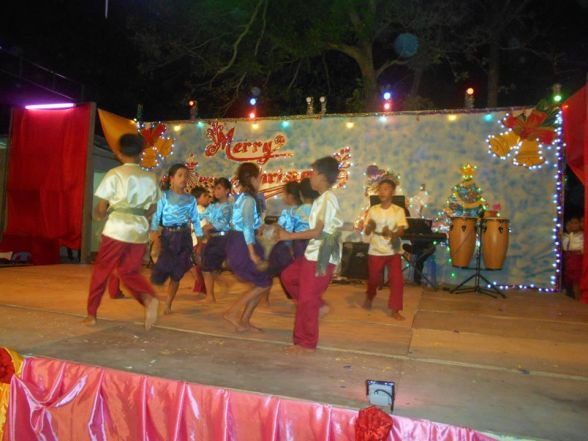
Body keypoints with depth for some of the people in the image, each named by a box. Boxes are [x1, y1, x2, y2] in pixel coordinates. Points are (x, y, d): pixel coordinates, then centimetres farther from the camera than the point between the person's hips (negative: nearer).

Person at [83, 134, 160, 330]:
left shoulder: (115, 174, -4)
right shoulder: (150, 178, 8)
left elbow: (101, 208, -3)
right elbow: (152, 208, 12)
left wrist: (100, 214, 18)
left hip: (117, 229, -4)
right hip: (140, 231, 4)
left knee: (101, 271, 13)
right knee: (130, 272, 15)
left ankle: (91, 314, 21)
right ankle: (149, 298, -11)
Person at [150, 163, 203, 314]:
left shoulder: (191, 199, 9)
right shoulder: (164, 196, -1)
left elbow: (195, 219, 12)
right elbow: (157, 214, -8)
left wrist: (200, 237, 8)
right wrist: (154, 231, -21)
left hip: (184, 237, 3)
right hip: (167, 235, -3)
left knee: (177, 273, 5)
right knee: (163, 268, -11)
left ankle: (168, 304, 18)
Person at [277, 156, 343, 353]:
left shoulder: (326, 199, -17)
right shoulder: (323, 198, 14)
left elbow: (317, 232, -21)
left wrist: (289, 236, -15)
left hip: (321, 257, -10)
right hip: (314, 254, 10)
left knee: (306, 300, -1)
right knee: (288, 276, 19)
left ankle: (306, 343, 14)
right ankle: (318, 305, 22)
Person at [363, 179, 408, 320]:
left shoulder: (399, 210, -3)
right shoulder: (373, 210, -1)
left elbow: (401, 231, -12)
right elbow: (366, 232, -2)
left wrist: (392, 234, -34)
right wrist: (370, 226, -26)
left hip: (393, 251, -1)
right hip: (375, 251, 1)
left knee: (397, 280, -8)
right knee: (373, 278, 14)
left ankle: (395, 310, 5)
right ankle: (369, 298, 44)